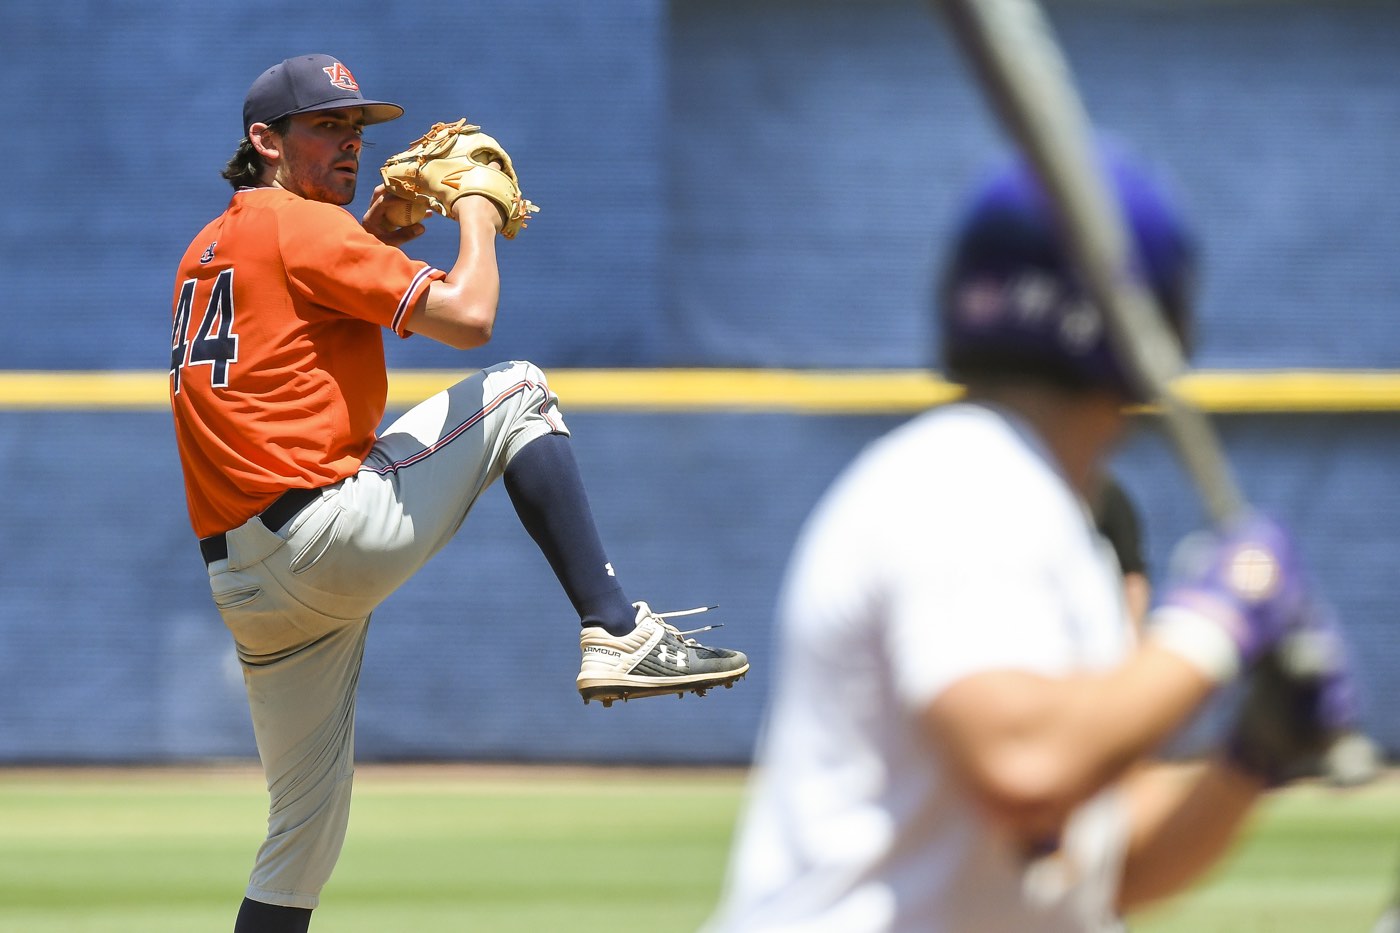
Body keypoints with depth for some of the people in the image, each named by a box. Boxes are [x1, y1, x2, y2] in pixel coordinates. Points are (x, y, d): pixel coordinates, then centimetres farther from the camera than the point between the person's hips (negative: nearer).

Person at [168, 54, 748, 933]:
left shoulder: (207, 251, 20)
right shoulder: (305, 227, -6)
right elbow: (467, 316, -13)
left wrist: (373, 233, 24)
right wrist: (479, 216, 3)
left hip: (242, 587, 8)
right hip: (329, 534, -8)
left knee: (305, 832, 15)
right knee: (520, 391, 6)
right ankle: (617, 632, -4)